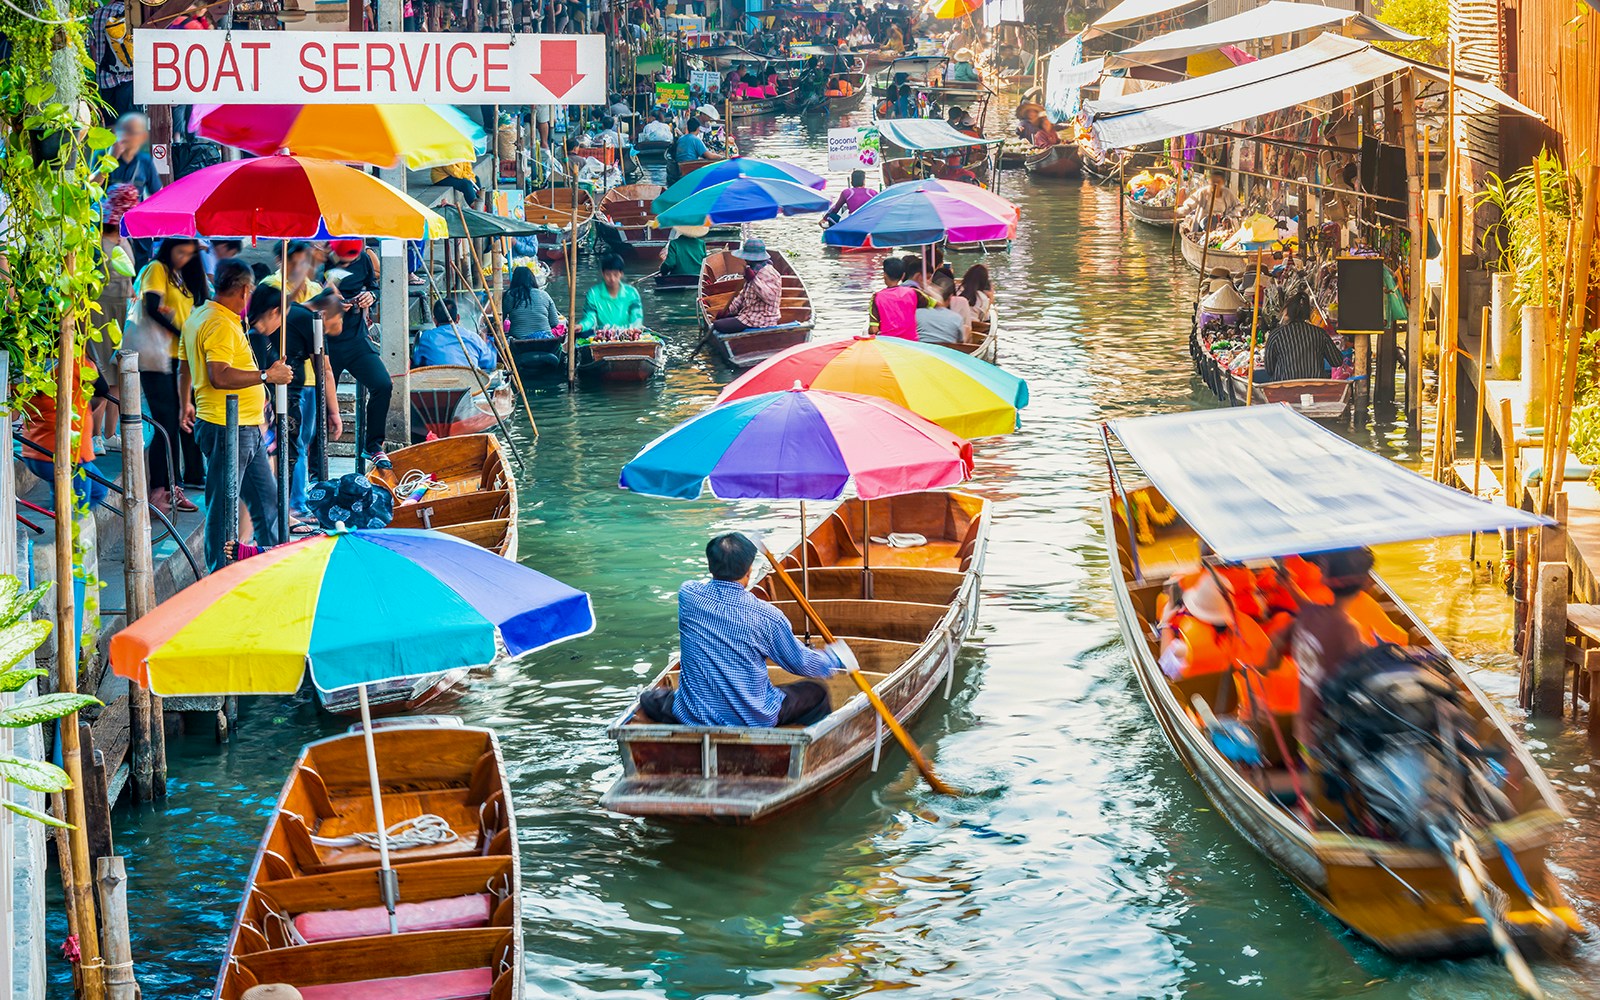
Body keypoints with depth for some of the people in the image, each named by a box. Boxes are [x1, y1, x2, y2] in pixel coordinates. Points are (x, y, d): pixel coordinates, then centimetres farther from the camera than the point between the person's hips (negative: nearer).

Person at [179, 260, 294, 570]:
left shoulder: (198, 316, 15)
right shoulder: (221, 324, -17)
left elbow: (184, 369, 25)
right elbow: (219, 376, -28)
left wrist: (186, 406, 38)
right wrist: (267, 376, -22)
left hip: (246, 429, 11)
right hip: (227, 428, -11)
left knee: (266, 498, 16)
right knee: (222, 507, -3)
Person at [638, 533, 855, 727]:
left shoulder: (688, 595, -10)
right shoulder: (767, 616, -17)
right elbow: (801, 663, -1)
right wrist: (835, 658, 19)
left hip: (693, 717, 2)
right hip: (755, 718, -2)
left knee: (650, 698, 30)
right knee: (817, 694, 21)